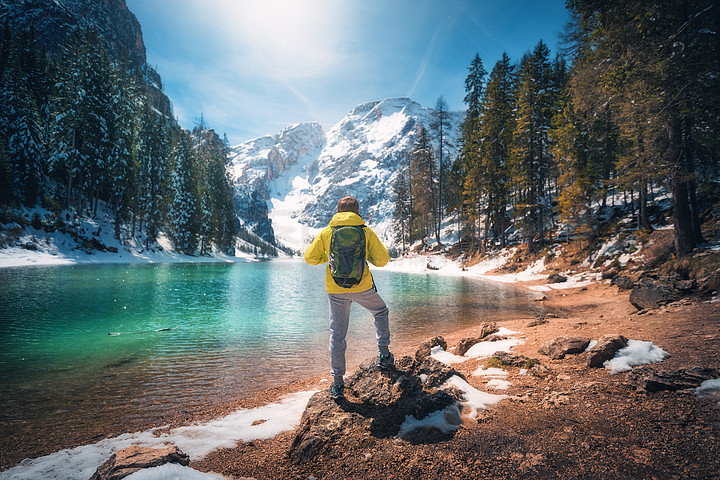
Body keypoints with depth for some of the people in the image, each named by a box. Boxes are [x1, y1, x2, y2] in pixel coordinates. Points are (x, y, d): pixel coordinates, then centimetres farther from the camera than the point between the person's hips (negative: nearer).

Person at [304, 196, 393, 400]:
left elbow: (310, 257, 2)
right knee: (381, 312, 28)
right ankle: (384, 355, 27)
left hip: (335, 290, 1)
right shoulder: (366, 232, -2)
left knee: (337, 334, 11)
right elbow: (382, 260, -2)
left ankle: (337, 382, 14)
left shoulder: (326, 232, 1)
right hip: (362, 287, -1)